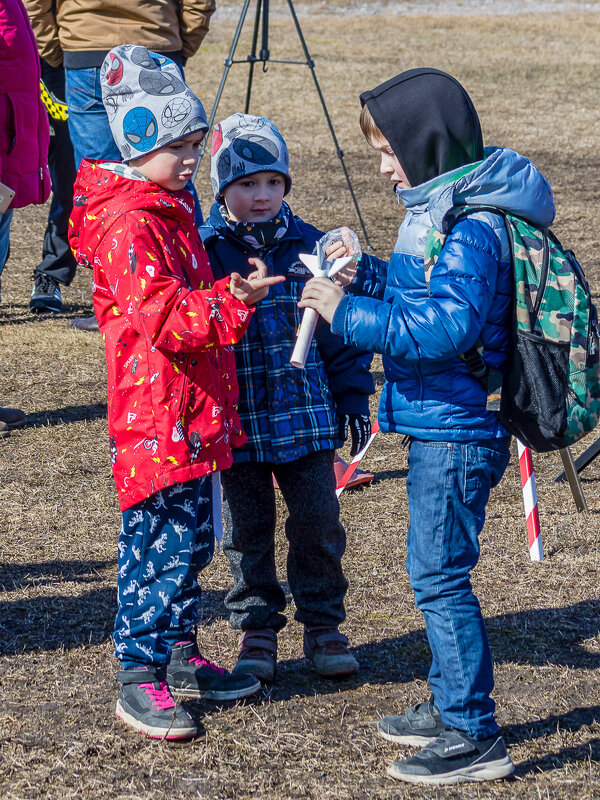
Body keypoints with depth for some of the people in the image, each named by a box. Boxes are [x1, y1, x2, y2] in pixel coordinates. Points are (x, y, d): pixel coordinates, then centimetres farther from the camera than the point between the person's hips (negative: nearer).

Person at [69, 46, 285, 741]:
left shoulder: (171, 208, 15)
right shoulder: (127, 226, -18)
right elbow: (162, 317, -27)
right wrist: (231, 302, -37)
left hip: (193, 412, 10)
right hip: (157, 417, -10)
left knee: (193, 539, 16)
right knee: (160, 544, -7)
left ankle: (180, 655, 28)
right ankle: (139, 680, 0)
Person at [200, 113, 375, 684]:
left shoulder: (307, 245, 2)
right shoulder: (204, 250, -6)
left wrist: (353, 398, 7)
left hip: (307, 414, 2)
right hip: (237, 419, -2)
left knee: (318, 523, 6)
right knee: (248, 529, 8)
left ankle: (323, 624, 21)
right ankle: (256, 627, 22)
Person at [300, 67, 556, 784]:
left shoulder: (471, 229, -21)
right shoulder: (437, 209, 11)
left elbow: (446, 327, -30)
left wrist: (349, 313, -24)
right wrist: (365, 277, 7)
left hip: (457, 432, -11)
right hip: (439, 426, 11)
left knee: (438, 576, -6)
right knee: (436, 571, 19)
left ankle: (476, 738, 0)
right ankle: (450, 706, 31)